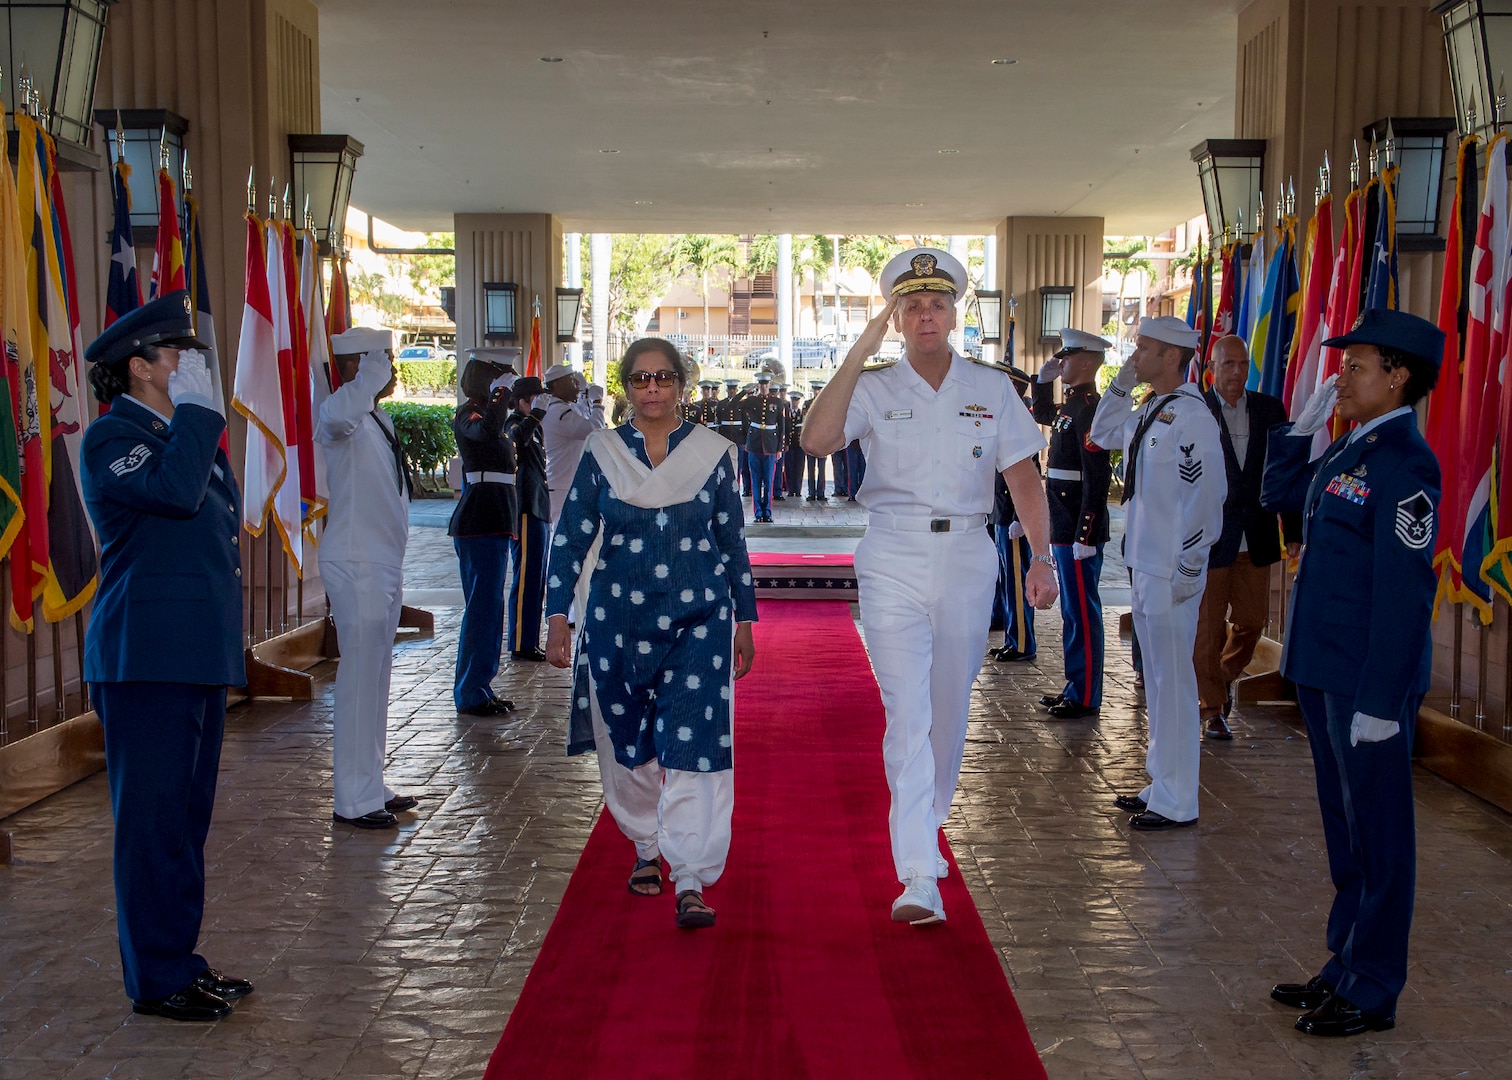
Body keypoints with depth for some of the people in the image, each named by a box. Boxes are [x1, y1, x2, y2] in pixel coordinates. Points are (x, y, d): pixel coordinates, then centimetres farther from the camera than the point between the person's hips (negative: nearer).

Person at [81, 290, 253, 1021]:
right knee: (155, 819, -2)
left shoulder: (181, 433, 19)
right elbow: (175, 490, -28)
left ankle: (180, 959, 25)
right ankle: (156, 980, 8)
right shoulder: (111, 437, -9)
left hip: (198, 654, 9)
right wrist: (196, 409, -19)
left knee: (187, 817, 15)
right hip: (146, 661, -9)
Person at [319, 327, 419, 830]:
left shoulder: (379, 419, 16)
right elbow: (337, 416, -43)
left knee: (376, 678, 14)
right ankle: (353, 800, 1)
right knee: (359, 679, -6)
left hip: (383, 564, 10)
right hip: (356, 565, -10)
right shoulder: (343, 415, -14)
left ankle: (371, 785, 24)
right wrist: (371, 374, -27)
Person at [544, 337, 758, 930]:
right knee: (626, 743, 11)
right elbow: (571, 539, 4)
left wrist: (744, 620, 10)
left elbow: (733, 541, 9)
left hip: (698, 620, -1)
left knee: (692, 745, -10)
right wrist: (557, 616, -1)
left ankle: (691, 882, -8)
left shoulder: (713, 453, 3)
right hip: (618, 620, 2)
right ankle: (646, 849, 34)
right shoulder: (602, 453, 3)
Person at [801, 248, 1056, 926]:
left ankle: (927, 823, 36)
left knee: (950, 710, 12)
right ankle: (918, 878, -13)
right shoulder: (872, 388, 3)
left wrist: (1041, 557, -2)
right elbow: (817, 440, -16)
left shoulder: (991, 388, 9)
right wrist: (858, 354, -15)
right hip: (894, 562, -2)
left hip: (967, 558, 2)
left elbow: (1023, 478, 8)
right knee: (907, 713, -11)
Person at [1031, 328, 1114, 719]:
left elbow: (1097, 477, -23)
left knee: (1082, 612, -3)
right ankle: (1075, 686, 24)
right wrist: (1043, 379, 21)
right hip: (1064, 528, 10)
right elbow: (1042, 415, 39)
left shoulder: (1089, 408, -17)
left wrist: (1085, 535, -24)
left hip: (1080, 530, -10)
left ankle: (1086, 698, 4)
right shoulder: (1069, 405, 13)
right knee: (1072, 610, 15)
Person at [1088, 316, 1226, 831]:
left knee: (1173, 682, -4)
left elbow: (1206, 495, -20)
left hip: (1171, 573, -10)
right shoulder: (1149, 412, 12)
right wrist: (1121, 383, 17)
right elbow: (1102, 434, 31)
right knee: (1157, 680, 16)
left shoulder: (1190, 416, -16)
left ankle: (1176, 803, 4)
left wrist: (1189, 569, -20)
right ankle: (1162, 785, 27)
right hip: (1145, 565, 10)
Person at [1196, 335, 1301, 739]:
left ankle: (1225, 676, 37)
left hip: (1256, 539, 4)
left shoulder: (1270, 409, 6)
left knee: (1252, 620, 9)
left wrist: (1293, 531, 5)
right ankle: (1212, 709, 17)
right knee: (1209, 626, 3)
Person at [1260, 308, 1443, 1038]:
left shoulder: (1402, 463, -17)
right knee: (1346, 830, 18)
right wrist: (1303, 424, 12)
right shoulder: (1347, 452, 10)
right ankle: (1346, 967, 31)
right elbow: (1276, 495, 26)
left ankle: (1372, 992, 15)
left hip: (1369, 682, -9)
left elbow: (1404, 588, -20)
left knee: (1376, 837, 3)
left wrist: (1381, 701, -22)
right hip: (1324, 671, 9)